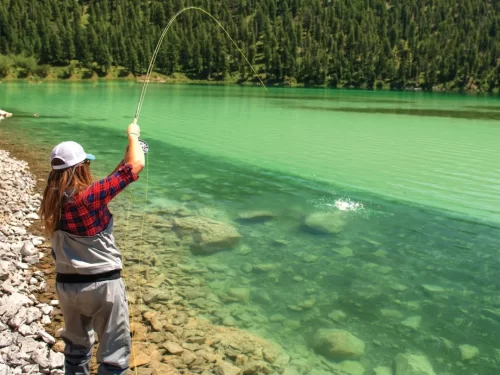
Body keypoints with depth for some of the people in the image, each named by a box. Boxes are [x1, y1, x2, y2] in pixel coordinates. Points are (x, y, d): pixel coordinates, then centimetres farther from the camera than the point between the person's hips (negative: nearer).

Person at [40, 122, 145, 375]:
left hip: (66, 284, 7)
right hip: (102, 283, -7)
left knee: (75, 349, 24)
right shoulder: (90, 196, -20)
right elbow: (137, 165, -17)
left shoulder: (52, 201, 0)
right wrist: (133, 135, 0)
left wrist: (123, 159, 13)